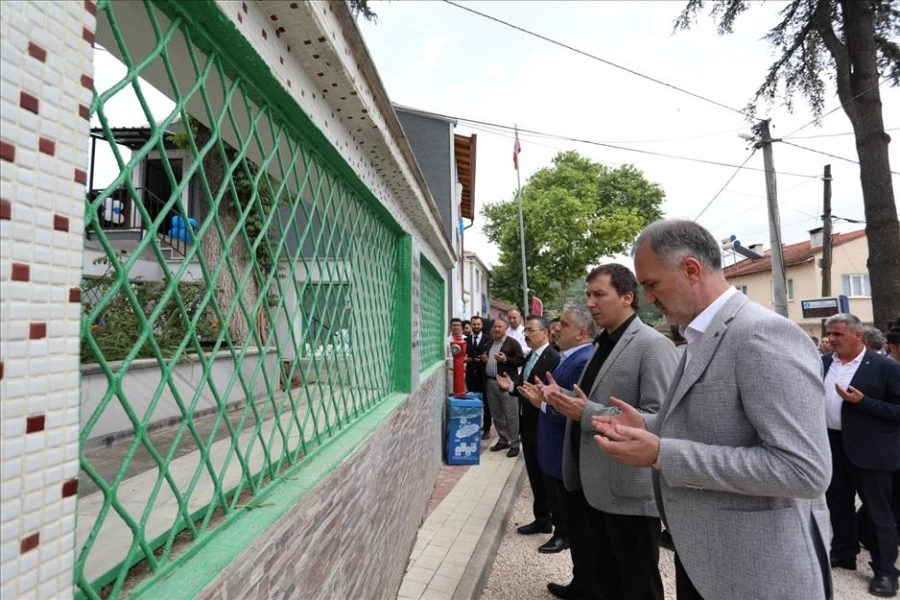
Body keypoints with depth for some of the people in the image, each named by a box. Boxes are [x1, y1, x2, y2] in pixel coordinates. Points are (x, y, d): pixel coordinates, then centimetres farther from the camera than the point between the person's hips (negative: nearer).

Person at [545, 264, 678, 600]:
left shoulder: (653, 345, -16)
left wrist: (587, 414, -25)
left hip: (630, 490, -8)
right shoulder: (603, 344, 11)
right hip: (595, 486, 8)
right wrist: (564, 399, 1)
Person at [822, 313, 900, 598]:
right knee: (838, 506, 18)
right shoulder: (824, 363, 4)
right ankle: (843, 552, 35)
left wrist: (862, 401, -23)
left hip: (869, 450, -5)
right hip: (832, 446, 5)